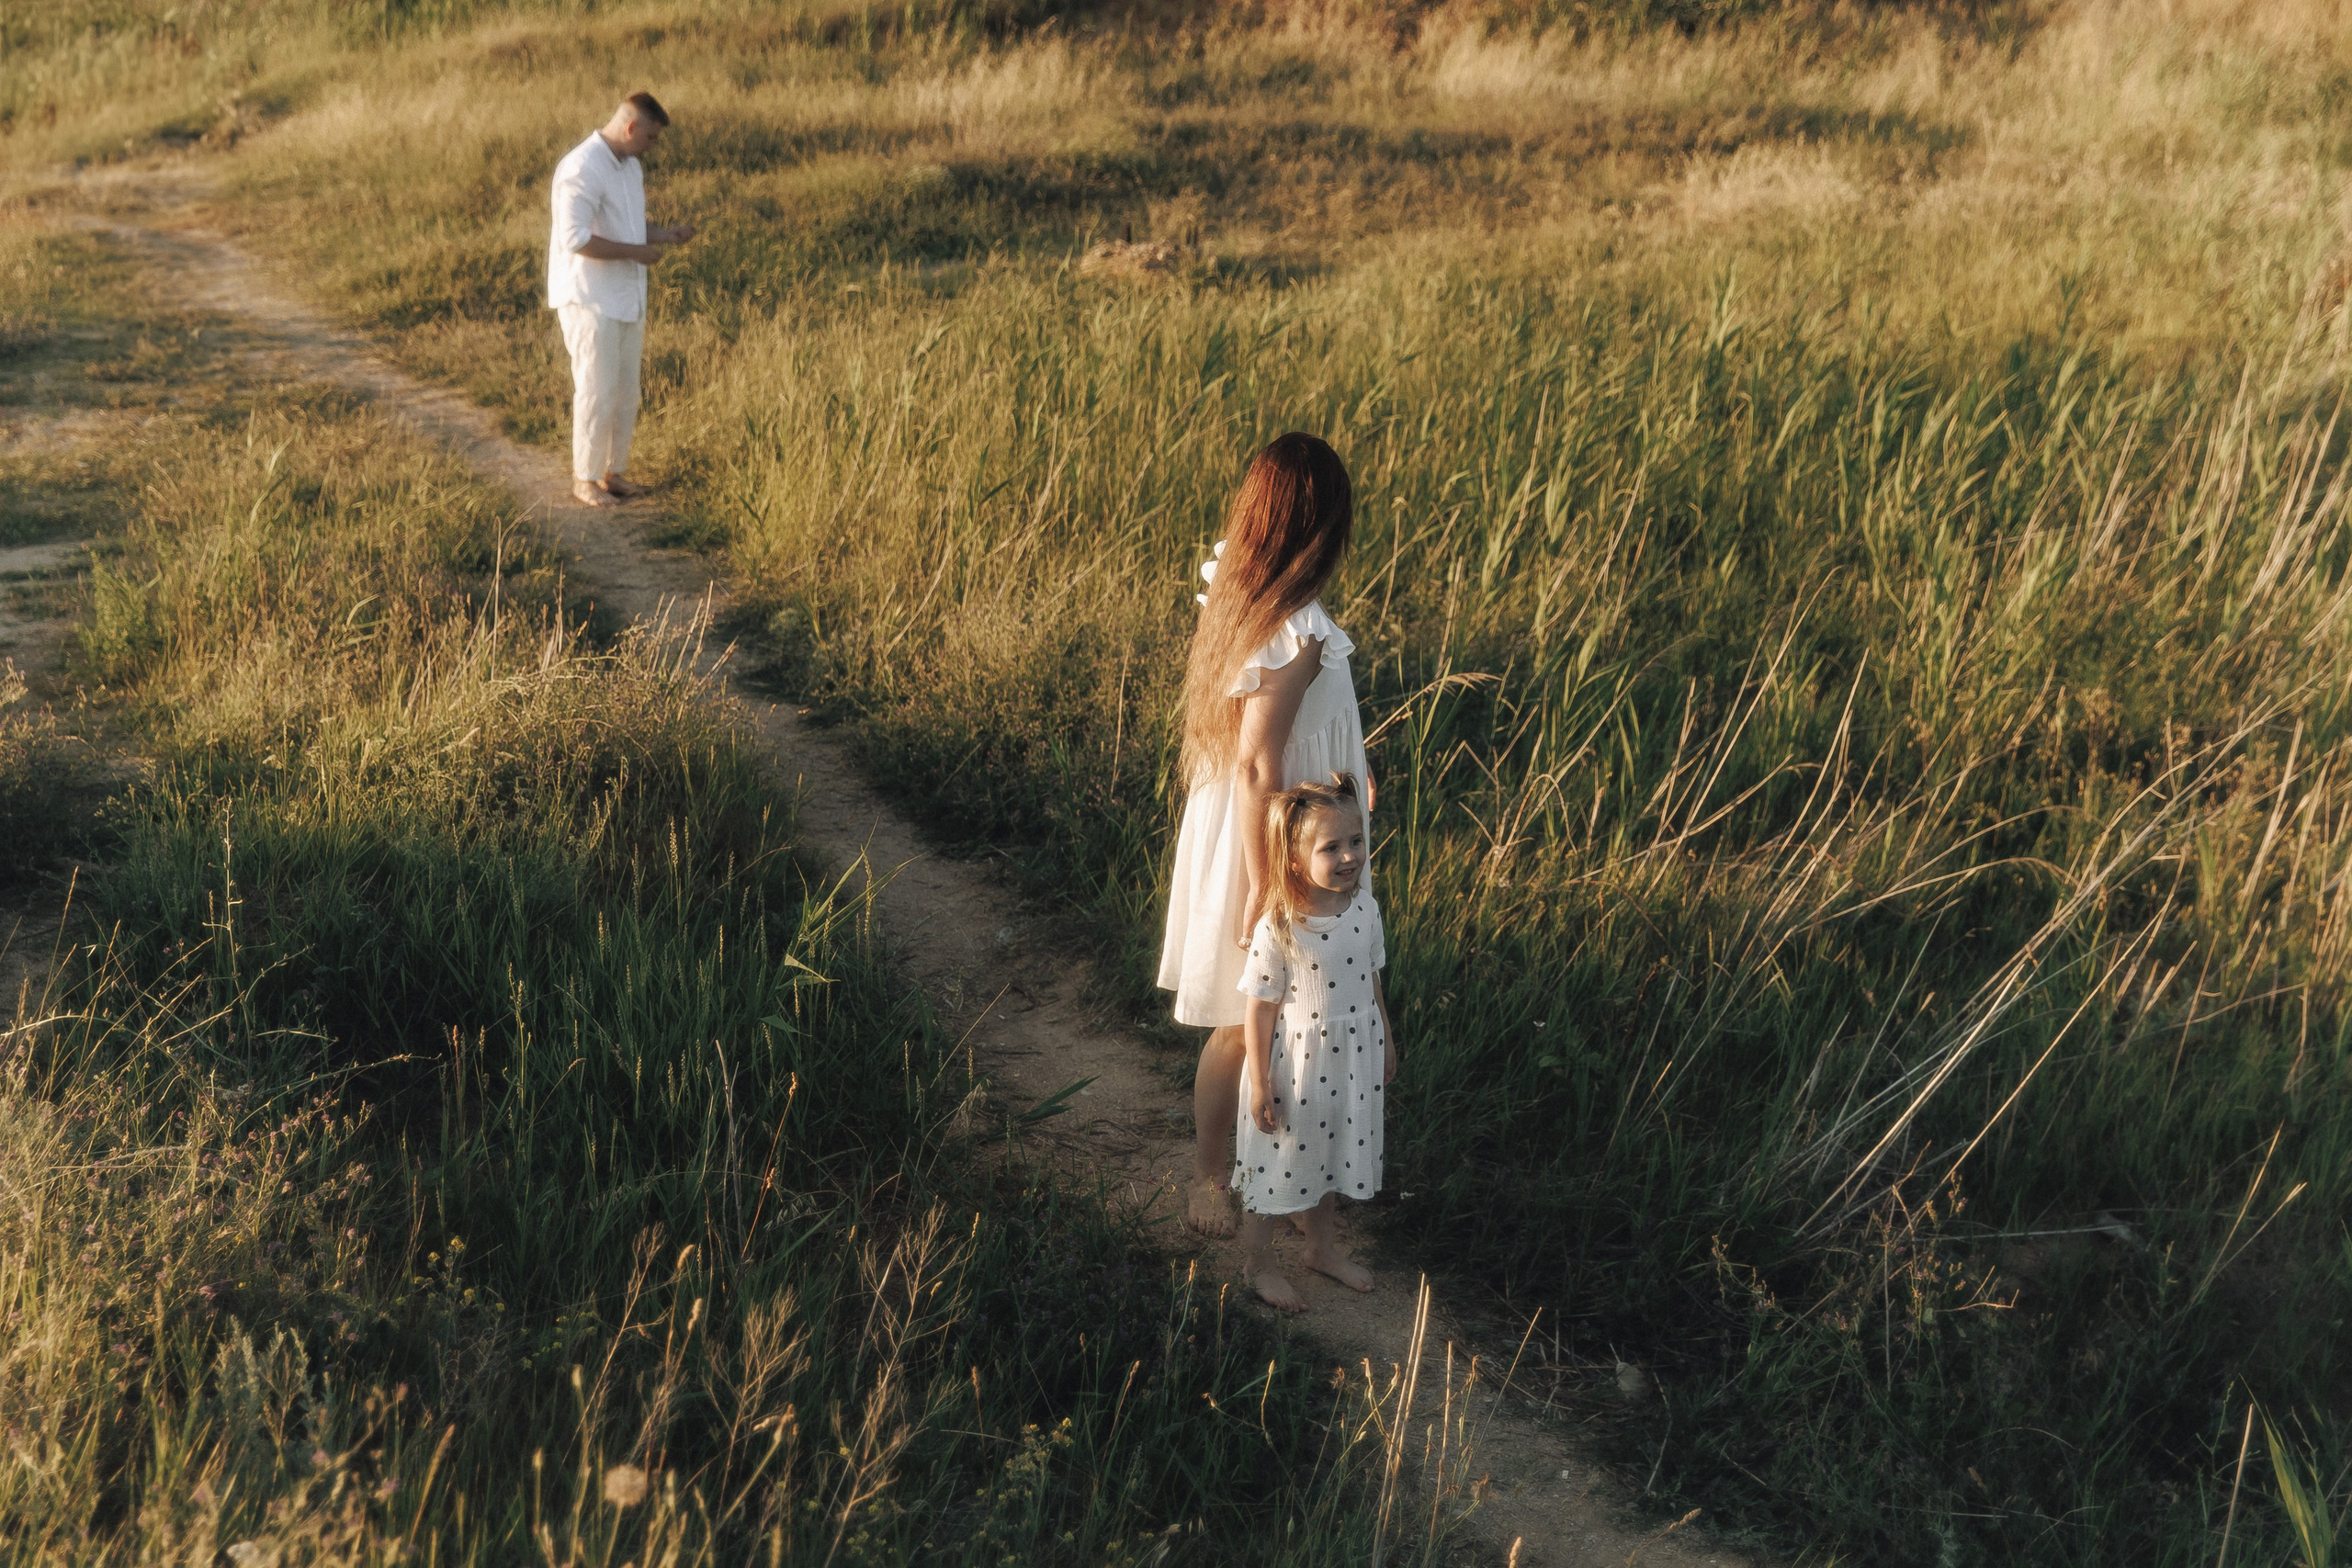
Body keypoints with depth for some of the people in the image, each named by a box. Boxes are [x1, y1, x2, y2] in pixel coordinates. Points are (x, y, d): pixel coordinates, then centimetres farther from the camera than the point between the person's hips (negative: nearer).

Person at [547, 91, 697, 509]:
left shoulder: (630, 166, 11)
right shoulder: (582, 168, -18)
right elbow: (576, 238, -25)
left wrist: (666, 236, 5)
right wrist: (637, 252, -20)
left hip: (627, 298, 9)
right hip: (590, 299, -9)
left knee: (626, 392, 12)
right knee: (597, 392, -3)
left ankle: (614, 471, 22)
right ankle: (585, 479, 8)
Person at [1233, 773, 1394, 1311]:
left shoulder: (1364, 908, -8)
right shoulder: (1277, 930, -25)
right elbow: (1260, 1009, -18)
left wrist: (1386, 1042, 16)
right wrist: (1259, 1084, -15)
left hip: (1351, 1063, 5)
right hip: (1293, 1067, -5)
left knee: (1332, 1156, 24)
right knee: (1279, 1164, 12)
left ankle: (1323, 1247, 47)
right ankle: (1258, 1263, 34)